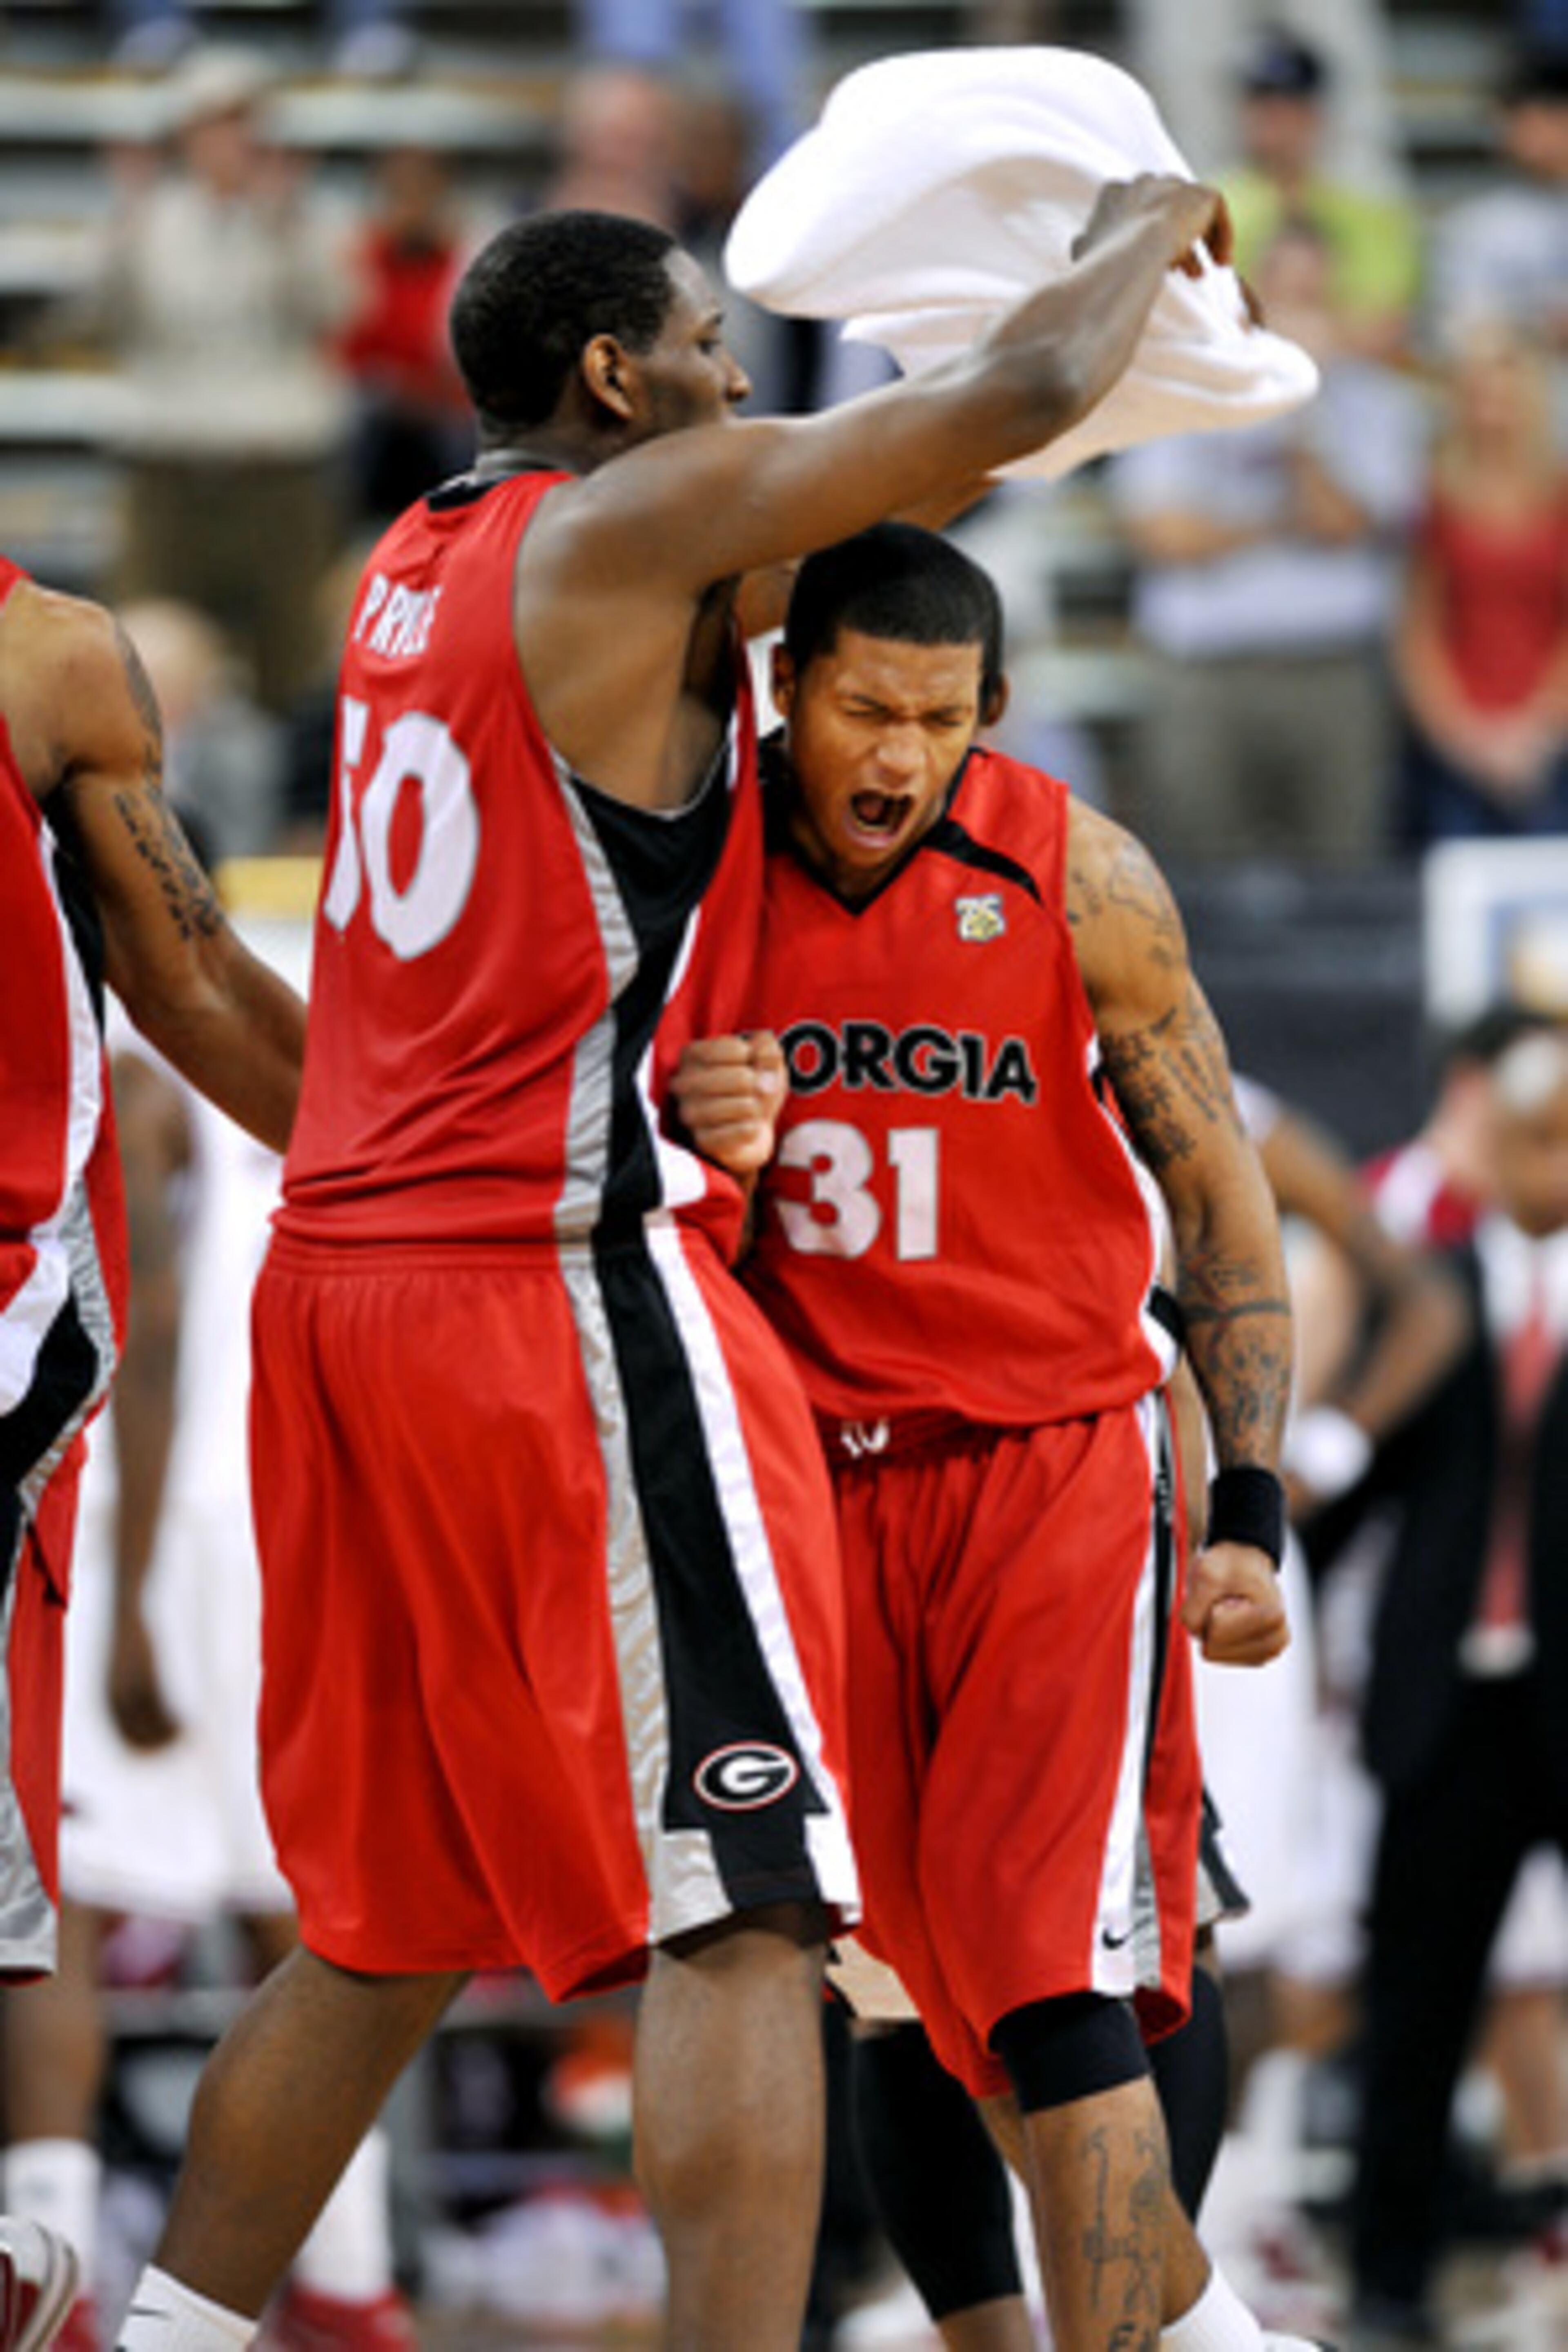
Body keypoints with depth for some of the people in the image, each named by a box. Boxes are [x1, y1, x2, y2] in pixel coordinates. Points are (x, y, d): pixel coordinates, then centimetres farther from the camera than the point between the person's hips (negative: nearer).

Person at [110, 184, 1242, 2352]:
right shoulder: (630, 522, -8)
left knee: (387, 1924, 18)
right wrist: (1147, 232, 10)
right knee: (740, 1909, -10)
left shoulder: (421, 560, 16)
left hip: (350, 1280, 9)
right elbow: (1019, 398, -11)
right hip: (569, 1284, -9)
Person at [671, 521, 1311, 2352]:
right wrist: (693, 1148, -17)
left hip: (1055, 1460, -4)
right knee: (923, 1970, 10)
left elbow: (1218, 1191, -1)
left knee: (1055, 1978, -14)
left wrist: (1251, 1510, -7)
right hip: (822, 1464, 4)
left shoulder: (1078, 880, -9)